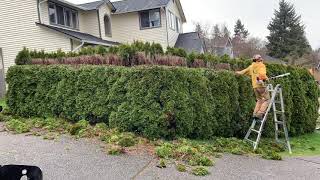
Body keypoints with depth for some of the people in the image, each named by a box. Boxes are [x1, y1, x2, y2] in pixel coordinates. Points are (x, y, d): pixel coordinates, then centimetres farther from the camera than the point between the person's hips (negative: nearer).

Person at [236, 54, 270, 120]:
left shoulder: (251, 67, 17)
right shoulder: (261, 65, -1)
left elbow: (244, 71, 30)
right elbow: (262, 74, -19)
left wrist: (239, 73, 47)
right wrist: (265, 78, -4)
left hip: (255, 86, 7)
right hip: (261, 85, -7)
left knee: (259, 100, 19)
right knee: (266, 99, 0)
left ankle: (255, 113, 9)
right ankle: (260, 114, -12)